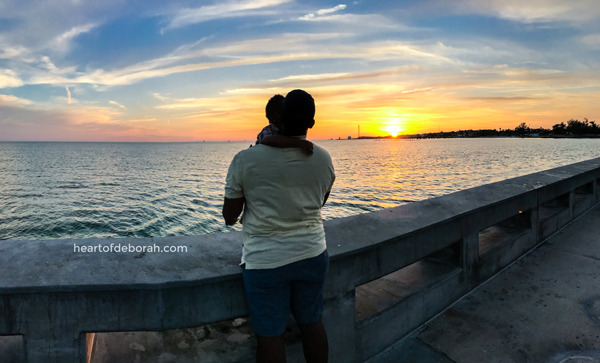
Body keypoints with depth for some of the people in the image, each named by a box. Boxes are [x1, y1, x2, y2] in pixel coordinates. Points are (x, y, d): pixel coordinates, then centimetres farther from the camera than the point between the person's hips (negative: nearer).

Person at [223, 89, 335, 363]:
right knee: (312, 323, 20)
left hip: (265, 261, -3)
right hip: (312, 255, 4)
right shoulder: (324, 159, -3)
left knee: (270, 334, 12)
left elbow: (229, 217, -3)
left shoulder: (245, 159, -13)